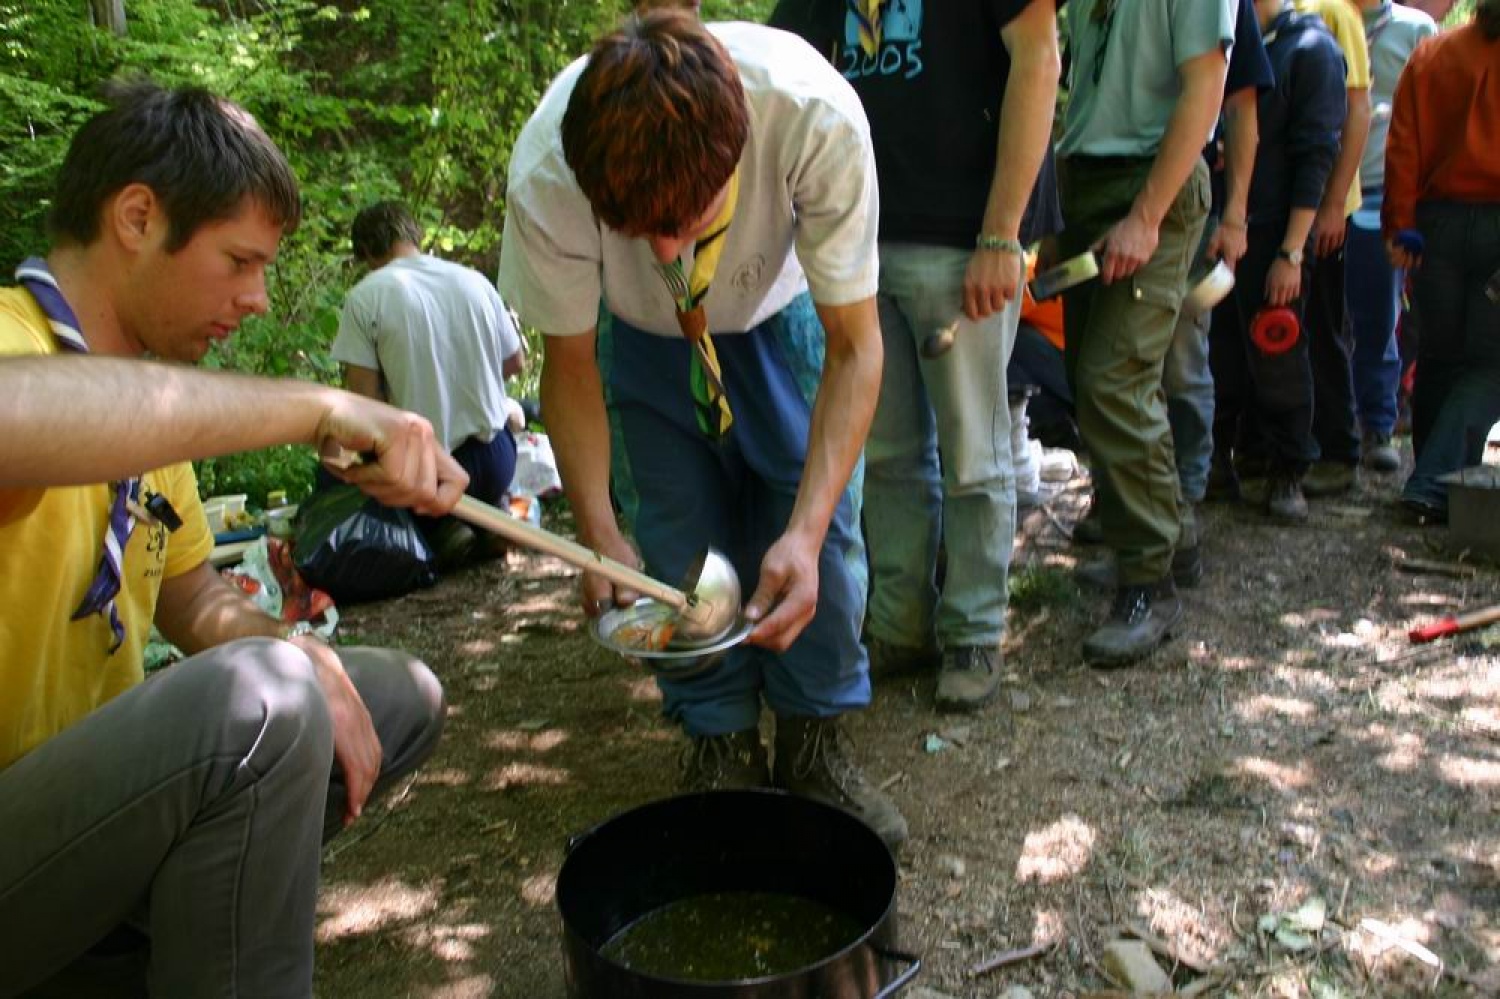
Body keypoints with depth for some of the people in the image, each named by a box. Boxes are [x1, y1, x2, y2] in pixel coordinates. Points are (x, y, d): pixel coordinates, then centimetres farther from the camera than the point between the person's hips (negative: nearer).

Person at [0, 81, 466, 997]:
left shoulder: (149, 398, 10)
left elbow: (196, 603, 14)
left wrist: (302, 656, -6)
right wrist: (319, 407, -38)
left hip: (82, 797, 9)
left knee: (400, 696, 10)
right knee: (259, 702, -32)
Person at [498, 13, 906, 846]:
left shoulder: (818, 116, -41)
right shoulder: (546, 179, -38)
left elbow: (854, 347, -31)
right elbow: (569, 363, -20)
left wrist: (806, 532, -41)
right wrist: (600, 535, -30)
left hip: (779, 310, 0)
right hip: (644, 334, 1)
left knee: (824, 522, -10)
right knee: (677, 544, -6)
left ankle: (814, 742, 11)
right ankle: (722, 745, 16)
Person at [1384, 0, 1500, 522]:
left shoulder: (1429, 53, 4)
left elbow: (1403, 145, -1)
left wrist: (1400, 225, 0)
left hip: (1437, 219, 3)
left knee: (1439, 356, 14)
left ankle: (1431, 476, 22)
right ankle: (1436, 483, -9)